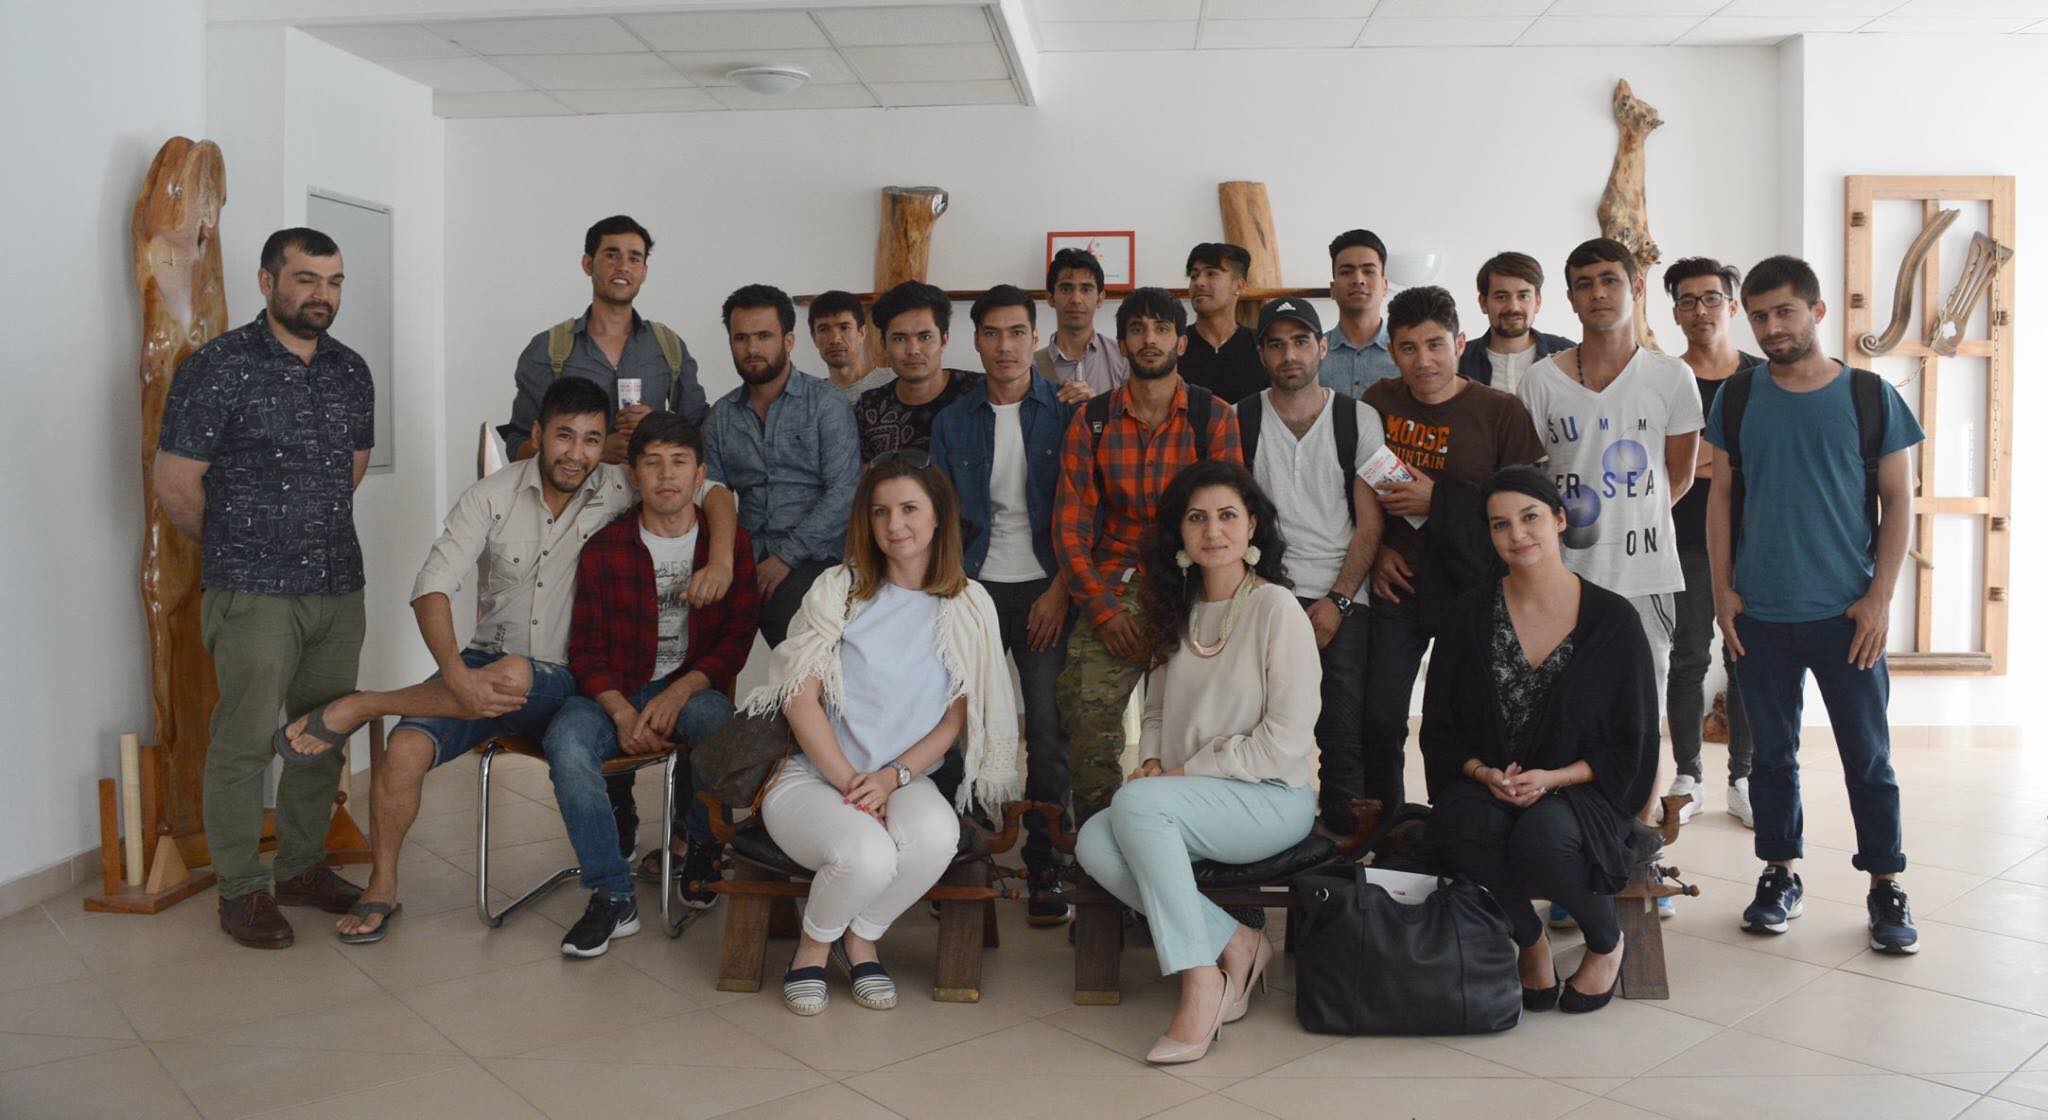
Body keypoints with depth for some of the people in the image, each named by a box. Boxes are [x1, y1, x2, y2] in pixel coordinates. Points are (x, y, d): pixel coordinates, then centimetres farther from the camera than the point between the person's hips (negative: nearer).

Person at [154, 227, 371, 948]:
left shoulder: (351, 371, 9)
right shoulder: (219, 368, -8)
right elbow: (174, 482, -6)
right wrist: (236, 549, 6)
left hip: (340, 589, 6)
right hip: (255, 593, -6)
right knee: (245, 742, -1)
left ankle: (303, 868, 26)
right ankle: (241, 890, 12)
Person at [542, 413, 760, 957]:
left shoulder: (730, 544, 4)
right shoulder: (604, 548, 2)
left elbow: (737, 641, 0)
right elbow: (586, 648, 0)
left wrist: (679, 692, -16)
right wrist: (622, 713, -17)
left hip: (692, 687, 0)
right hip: (614, 691, 1)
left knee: (721, 725, -35)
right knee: (565, 743, -31)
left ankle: (704, 849, -4)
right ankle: (612, 897, -22)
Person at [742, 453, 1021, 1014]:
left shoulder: (969, 606, 6)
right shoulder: (837, 588, 1)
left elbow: (957, 717, 4)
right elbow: (801, 698, -5)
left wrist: (893, 777, -12)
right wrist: (852, 785, -14)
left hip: (906, 780, 2)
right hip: (812, 774, -2)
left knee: (936, 833, -33)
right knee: (868, 854, -34)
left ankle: (861, 938, -2)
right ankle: (814, 944, 2)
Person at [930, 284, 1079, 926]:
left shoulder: (1064, 413, 3)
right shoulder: (953, 422, 11)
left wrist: (1060, 591, -8)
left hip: (1045, 589, -2)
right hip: (976, 585, 2)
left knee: (1047, 727, -6)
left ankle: (1047, 868, 1)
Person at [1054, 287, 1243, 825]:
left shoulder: (1213, 416, 4)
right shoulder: (1091, 420, 8)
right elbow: (1070, 524, 4)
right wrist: (1102, 607, -6)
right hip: (1112, 591, 1)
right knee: (1088, 729, -10)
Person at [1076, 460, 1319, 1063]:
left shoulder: (1275, 609, -8)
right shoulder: (1178, 612, 13)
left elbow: (1286, 739, -13)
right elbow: (1157, 712, 20)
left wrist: (1186, 772, -13)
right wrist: (1152, 761, -2)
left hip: (1273, 799, -6)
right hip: (1188, 798, 6)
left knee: (1136, 802, -31)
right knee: (1094, 844, -22)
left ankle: (1200, 983, -25)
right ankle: (1235, 945, -11)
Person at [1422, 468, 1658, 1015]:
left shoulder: (1612, 618, -3)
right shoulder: (1470, 615, 3)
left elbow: (1631, 744, 0)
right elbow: (1439, 730, 6)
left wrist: (1553, 778, -15)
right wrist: (1483, 773, -15)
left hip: (1578, 793, -1)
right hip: (1485, 789, 2)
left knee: (1540, 837, -36)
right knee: (1459, 822, -34)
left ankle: (1607, 941, 1)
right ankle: (1531, 940, -3)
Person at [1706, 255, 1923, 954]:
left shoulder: (1869, 395, 0)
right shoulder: (1738, 398, 4)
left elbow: (1897, 501, 2)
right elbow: (1722, 496, 7)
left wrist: (1880, 597, -6)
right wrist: (1722, 590, 0)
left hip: (1846, 613, -1)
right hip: (1760, 614, 1)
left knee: (1868, 755, 5)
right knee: (1773, 752, 11)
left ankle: (1885, 885, 18)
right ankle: (1779, 875, 24)